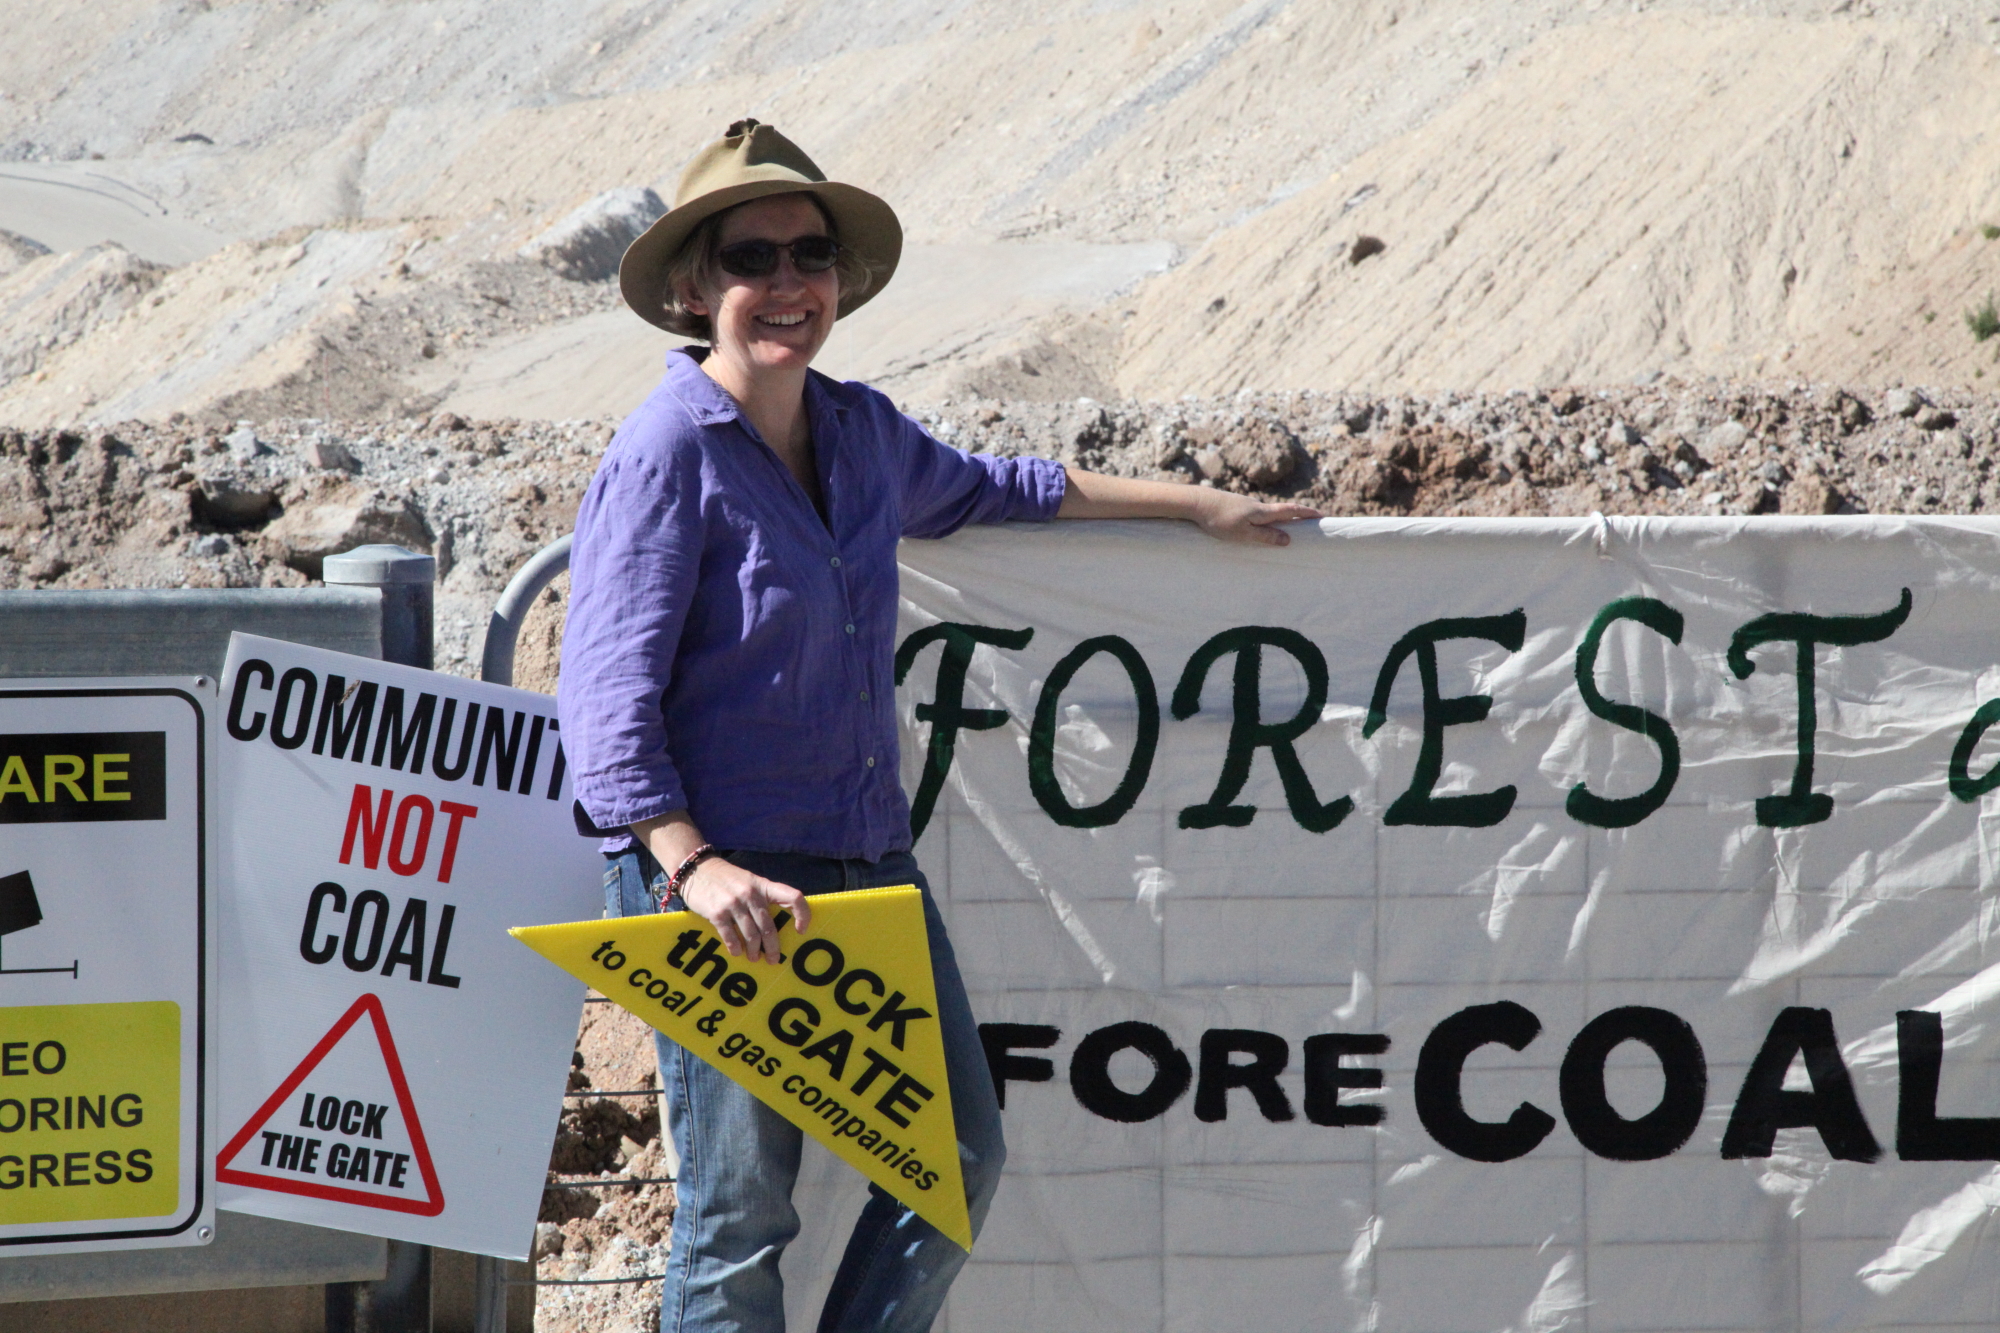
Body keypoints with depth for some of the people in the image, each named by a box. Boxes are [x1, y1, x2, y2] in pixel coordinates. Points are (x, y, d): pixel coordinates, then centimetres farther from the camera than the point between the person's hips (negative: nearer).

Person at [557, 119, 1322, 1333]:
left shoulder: (859, 429, 9)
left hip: (870, 860, 8)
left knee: (960, 1156, 9)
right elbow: (608, 696, -17)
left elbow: (987, 491, 31)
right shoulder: (667, 458, -13)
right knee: (740, 1211, -5)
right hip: (721, 879, -8)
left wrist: (1198, 506, 34)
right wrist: (691, 866, -30)